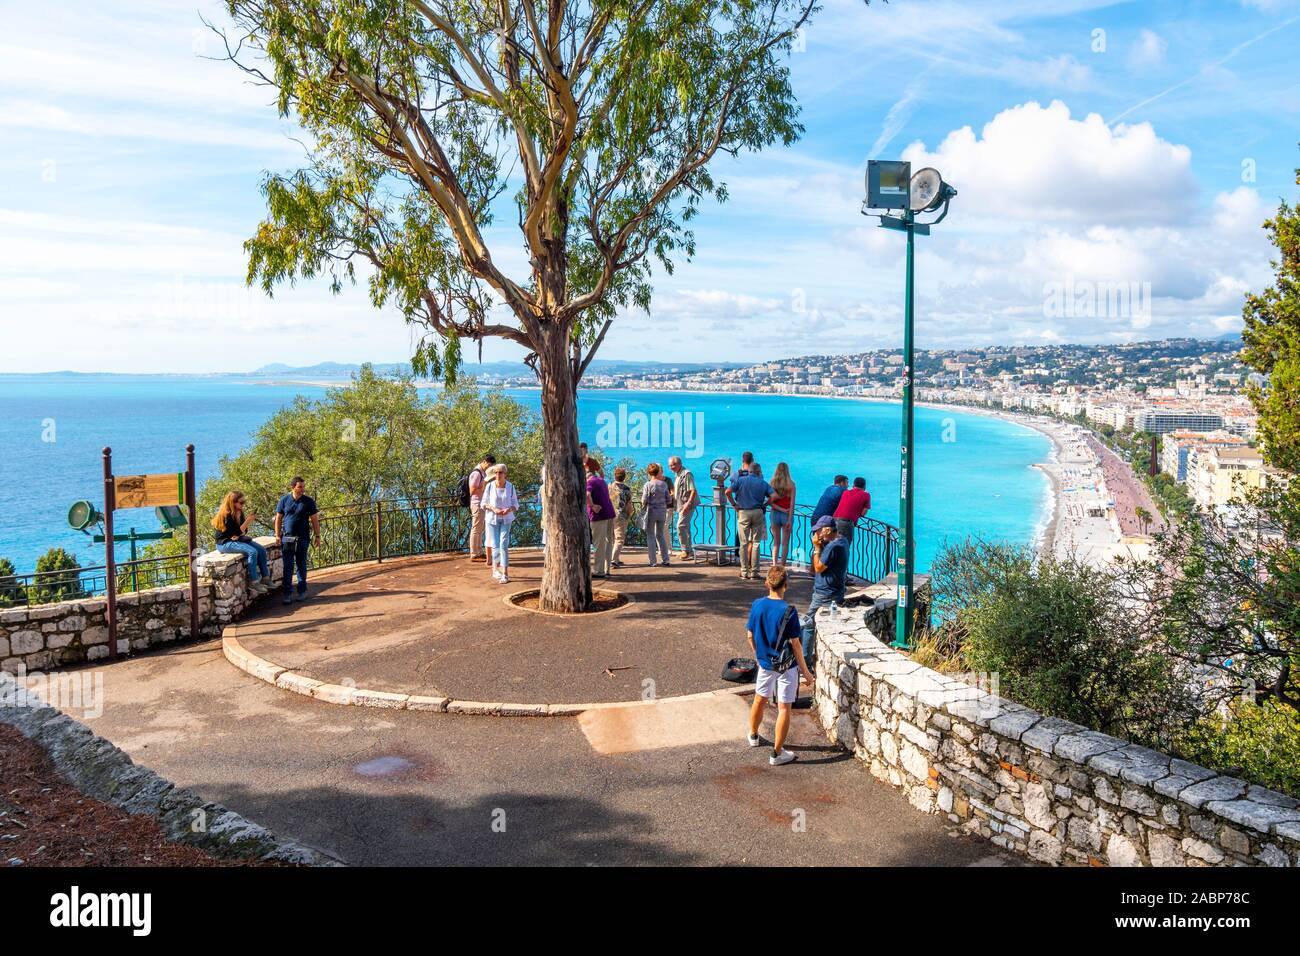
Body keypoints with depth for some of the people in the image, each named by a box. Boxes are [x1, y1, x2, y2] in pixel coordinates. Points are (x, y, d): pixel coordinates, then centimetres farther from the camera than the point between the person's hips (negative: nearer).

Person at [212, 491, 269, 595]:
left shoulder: (240, 513, 3)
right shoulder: (227, 516, -20)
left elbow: (244, 531, 7)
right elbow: (236, 532, -22)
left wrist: (238, 535, -15)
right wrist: (248, 521, -25)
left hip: (237, 539, 8)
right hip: (225, 543, -8)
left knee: (261, 550, -5)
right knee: (252, 552, -27)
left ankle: (265, 578, 1)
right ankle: (253, 583, -22)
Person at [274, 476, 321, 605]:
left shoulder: (309, 501, -1)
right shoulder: (284, 500, 1)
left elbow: (314, 520, 2)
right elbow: (278, 518, 5)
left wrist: (317, 536, 0)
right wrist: (277, 535, 0)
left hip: (302, 538, 0)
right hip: (287, 538, 0)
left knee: (302, 565, 8)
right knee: (288, 566, 0)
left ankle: (302, 591, 19)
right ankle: (287, 593, 2)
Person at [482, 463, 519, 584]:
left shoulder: (510, 487, -6)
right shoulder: (489, 486, -7)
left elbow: (515, 504, 1)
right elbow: (484, 503, 1)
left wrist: (509, 509, -20)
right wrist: (494, 509, -17)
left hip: (506, 519, 0)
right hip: (492, 519, 0)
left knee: (504, 545, -10)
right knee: (495, 545, 4)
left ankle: (505, 574, -9)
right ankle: (495, 570, 25)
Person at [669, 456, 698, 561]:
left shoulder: (686, 474, -15)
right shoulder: (678, 474, 16)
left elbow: (693, 491, -21)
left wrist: (688, 503, -27)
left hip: (687, 506, -10)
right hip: (681, 506, 10)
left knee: (681, 526, -15)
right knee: (685, 528, 13)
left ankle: (686, 550, -10)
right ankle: (690, 552, 19)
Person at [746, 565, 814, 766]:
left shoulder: (756, 605, -7)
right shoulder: (788, 612, -22)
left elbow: (750, 636, 3)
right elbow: (795, 644, -17)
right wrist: (805, 671, -6)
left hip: (765, 663, 5)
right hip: (786, 667, -5)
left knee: (760, 699, 24)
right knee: (784, 708, 5)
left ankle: (754, 736, 45)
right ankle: (777, 753, 10)